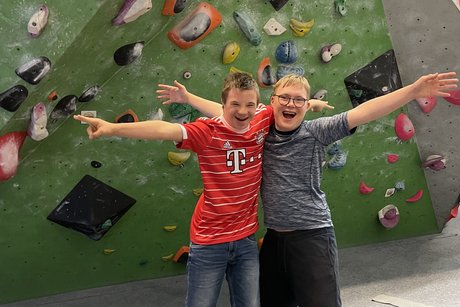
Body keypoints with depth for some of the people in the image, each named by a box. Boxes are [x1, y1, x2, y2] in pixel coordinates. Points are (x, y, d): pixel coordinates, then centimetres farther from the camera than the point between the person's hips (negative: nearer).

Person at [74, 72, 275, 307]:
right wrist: (112, 128, -42)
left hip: (246, 239, 4)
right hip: (209, 242, -4)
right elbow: (164, 129, -32)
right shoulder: (208, 131, -16)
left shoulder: (263, 120, -4)